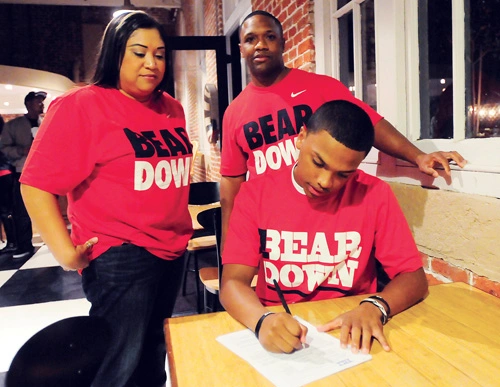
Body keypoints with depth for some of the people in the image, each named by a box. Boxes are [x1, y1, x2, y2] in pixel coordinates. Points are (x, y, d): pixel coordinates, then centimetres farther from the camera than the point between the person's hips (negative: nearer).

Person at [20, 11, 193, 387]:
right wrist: (66, 253, -18)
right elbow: (37, 184, -13)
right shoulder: (81, 105, -10)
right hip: (119, 257, -6)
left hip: (173, 252, 7)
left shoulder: (172, 108, 9)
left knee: (153, 353, 20)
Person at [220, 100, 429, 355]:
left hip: (349, 334, 0)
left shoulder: (375, 195, -7)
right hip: (279, 332, 0)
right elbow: (233, 282, -12)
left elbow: (414, 277, -5)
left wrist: (374, 308, -25)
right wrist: (262, 321, -32)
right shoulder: (256, 194, -7)